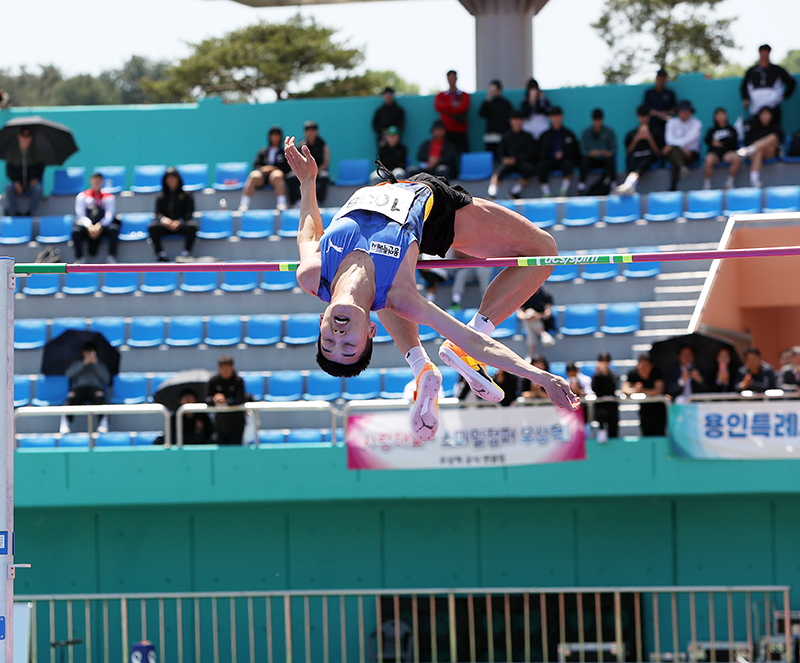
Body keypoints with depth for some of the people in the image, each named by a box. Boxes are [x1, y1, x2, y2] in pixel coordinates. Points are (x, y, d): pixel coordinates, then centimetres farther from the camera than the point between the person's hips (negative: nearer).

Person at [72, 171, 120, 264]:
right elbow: (81, 215, -4)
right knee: (76, 231, -32)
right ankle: (79, 260, -22)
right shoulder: (82, 196, 7)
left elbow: (109, 216, -5)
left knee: (114, 229, -32)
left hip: (103, 227, 0)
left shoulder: (109, 197, 8)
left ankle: (112, 259, -27)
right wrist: (89, 226, -24)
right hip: (87, 227, 0)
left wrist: (100, 225, -26)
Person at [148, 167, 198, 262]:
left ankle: (186, 253, -29)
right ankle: (161, 254, -29)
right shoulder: (161, 197, 17)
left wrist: (179, 222, -18)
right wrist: (163, 219, -18)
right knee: (152, 227, -29)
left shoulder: (186, 195, 11)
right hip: (166, 225, 2)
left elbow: (189, 213, 1)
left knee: (192, 227, -35)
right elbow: (158, 213, 7)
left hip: (182, 225, -2)